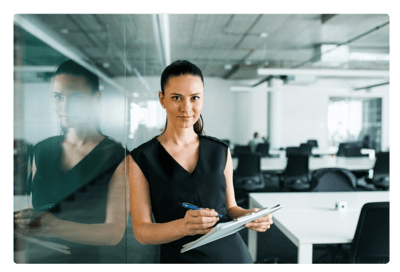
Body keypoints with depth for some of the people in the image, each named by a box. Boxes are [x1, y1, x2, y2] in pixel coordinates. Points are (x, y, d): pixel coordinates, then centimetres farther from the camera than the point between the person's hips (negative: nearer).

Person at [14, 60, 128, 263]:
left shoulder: (117, 158, -4)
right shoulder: (42, 151, 13)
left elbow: (115, 231, -12)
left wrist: (56, 227, -28)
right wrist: (19, 221, -5)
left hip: (88, 260, -3)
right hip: (40, 258, 4)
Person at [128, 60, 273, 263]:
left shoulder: (220, 151, 1)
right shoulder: (142, 159, -8)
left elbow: (229, 207, 9)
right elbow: (141, 231, -11)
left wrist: (249, 216, -12)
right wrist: (184, 226, -28)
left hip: (232, 255, 3)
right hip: (181, 260, -2)